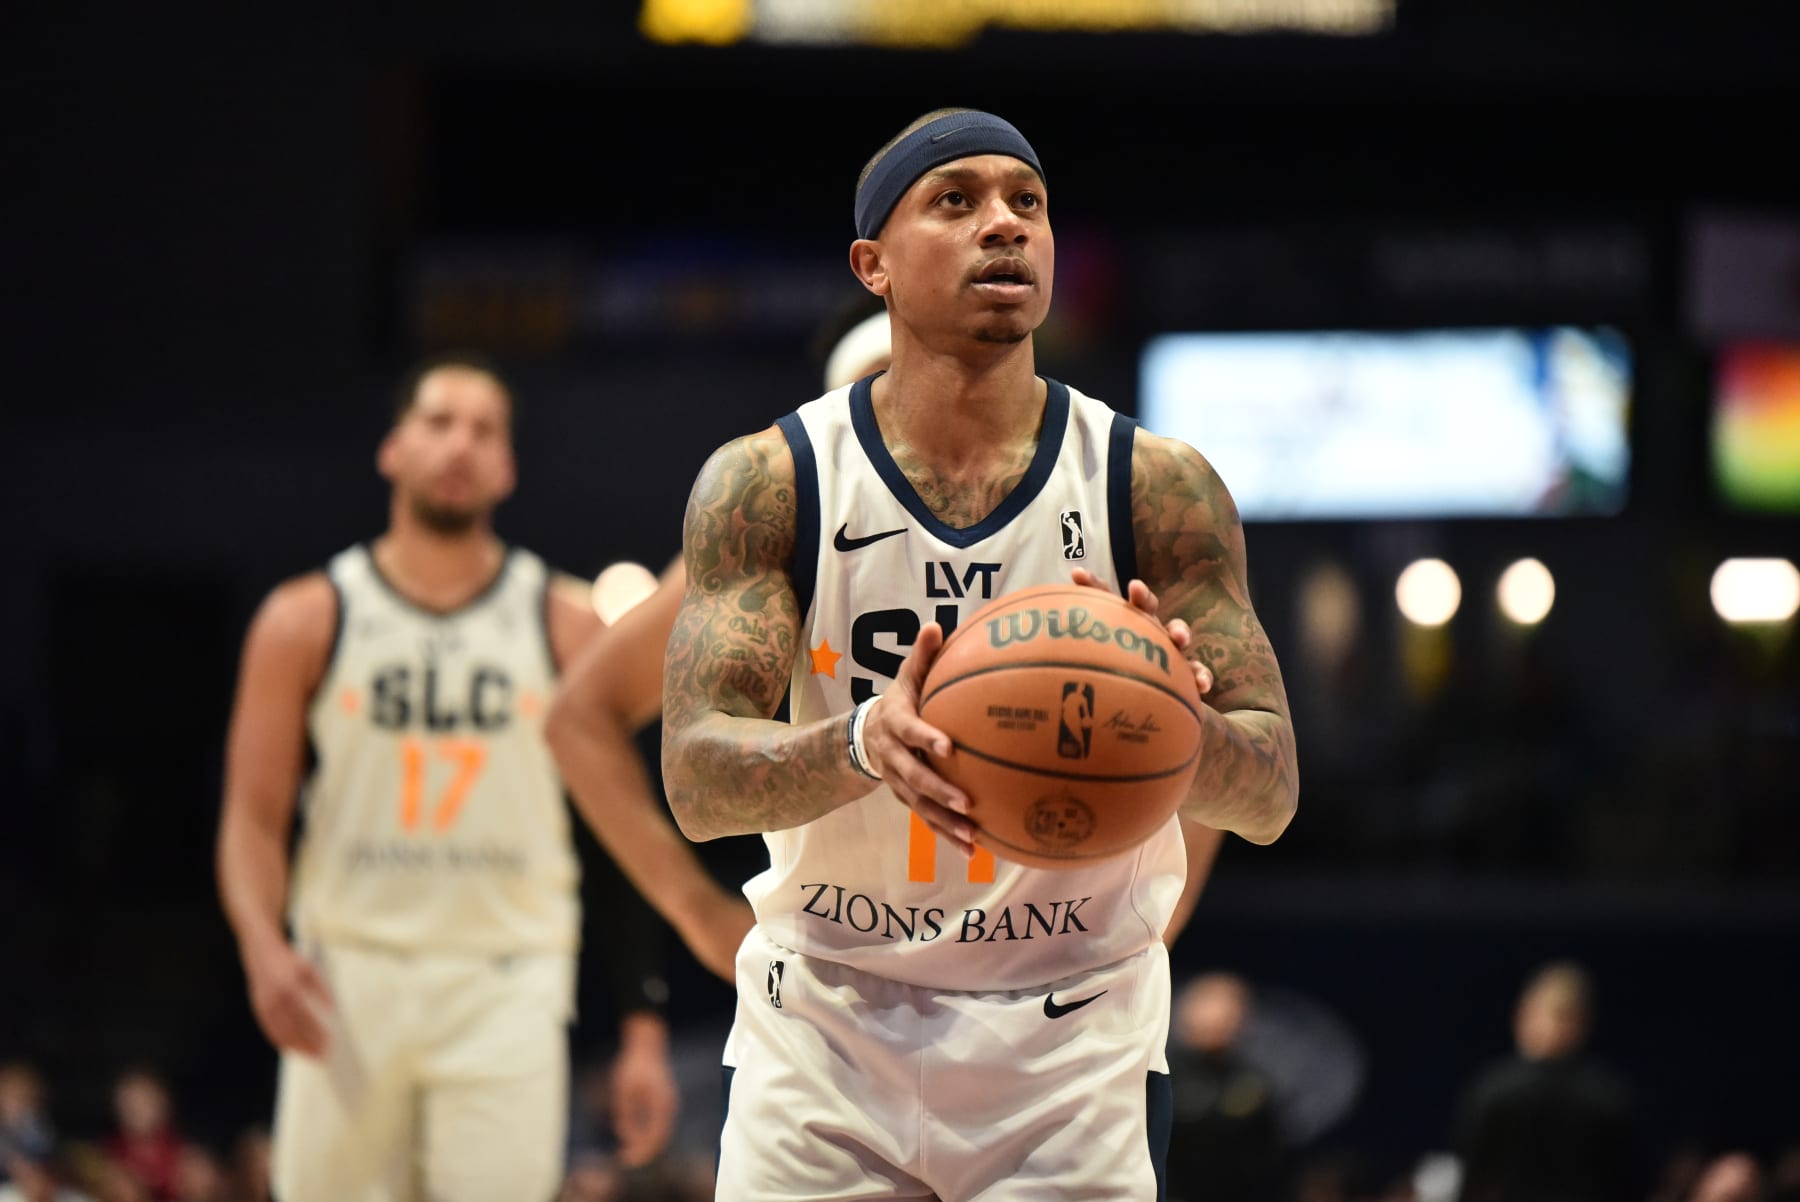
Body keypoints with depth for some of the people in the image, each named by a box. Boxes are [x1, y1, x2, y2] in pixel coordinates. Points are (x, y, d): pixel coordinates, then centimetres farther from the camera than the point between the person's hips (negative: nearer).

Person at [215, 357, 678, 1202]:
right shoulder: (308, 620, 5)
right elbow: (253, 818, 3)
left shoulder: (567, 626, 5)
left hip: (507, 983, -1)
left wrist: (642, 1022, -2)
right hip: (348, 978, 1)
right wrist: (262, 948, -16)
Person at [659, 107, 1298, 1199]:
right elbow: (696, 780, -13)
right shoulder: (768, 482, -4)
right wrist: (865, 742, -34)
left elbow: (1271, 797, -6)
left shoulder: (1158, 487, -3)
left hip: (1072, 1051, 0)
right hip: (824, 1036, 0)